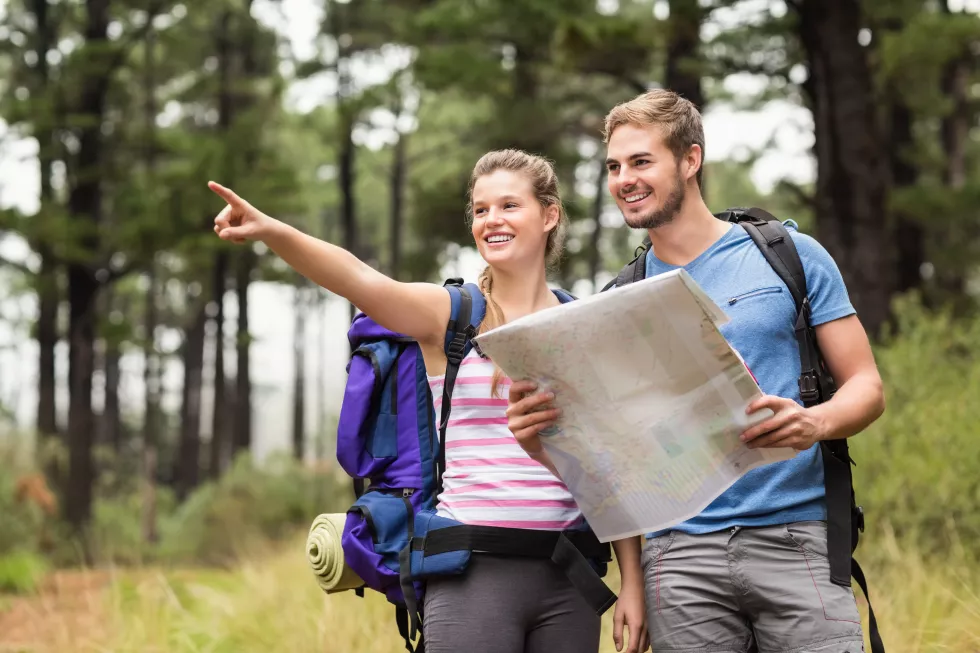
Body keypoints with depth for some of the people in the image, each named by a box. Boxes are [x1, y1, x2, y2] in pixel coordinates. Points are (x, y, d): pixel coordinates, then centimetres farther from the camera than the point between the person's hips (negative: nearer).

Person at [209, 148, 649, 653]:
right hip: (473, 573, -3)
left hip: (567, 577, 3)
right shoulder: (450, 315, 1)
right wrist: (270, 231, -36)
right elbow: (360, 280, -18)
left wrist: (632, 584, 3)